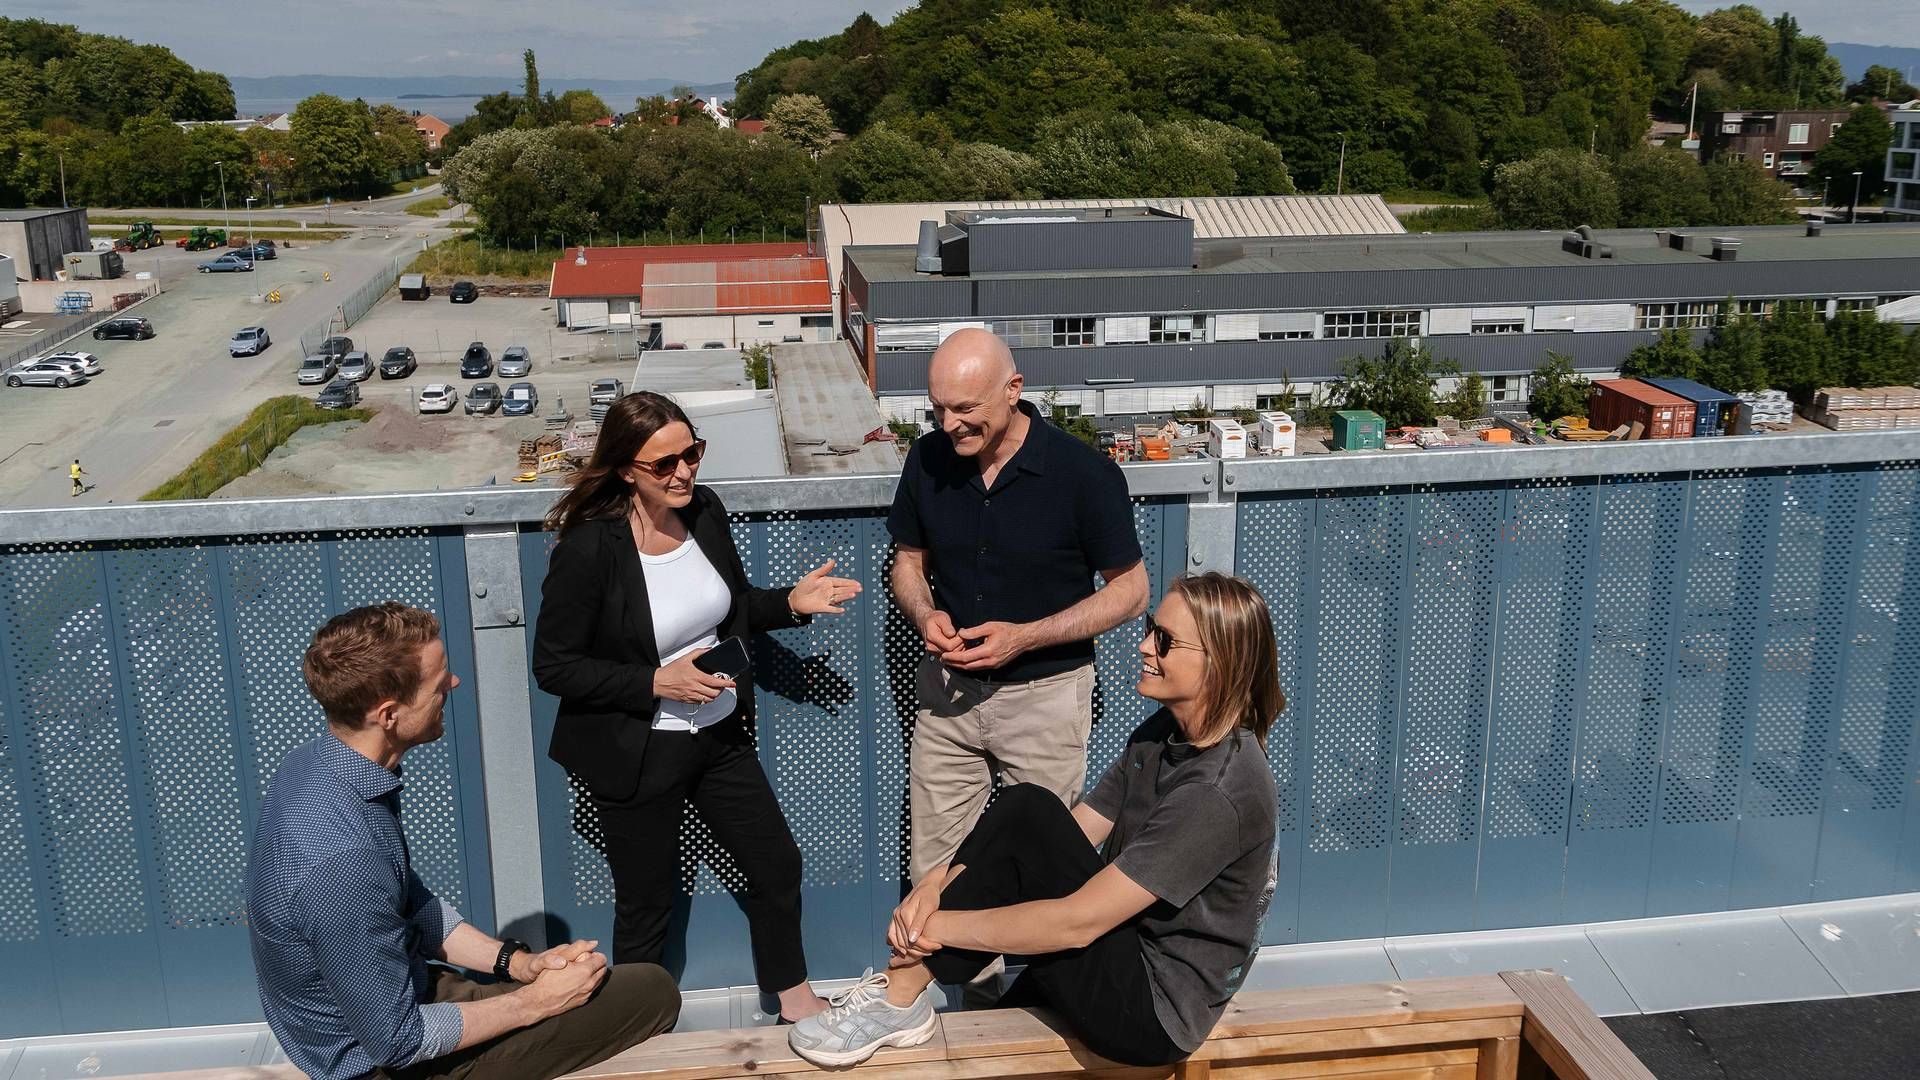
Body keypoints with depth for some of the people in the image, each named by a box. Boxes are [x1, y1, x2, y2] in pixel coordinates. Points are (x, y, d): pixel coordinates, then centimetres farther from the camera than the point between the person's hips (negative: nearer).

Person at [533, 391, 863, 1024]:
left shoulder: (703, 510, -6)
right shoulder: (588, 549, -24)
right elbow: (553, 665, -18)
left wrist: (791, 602, -7)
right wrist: (657, 682, -25)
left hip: (720, 735, 6)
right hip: (638, 755, -6)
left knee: (777, 863, 17)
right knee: (647, 905, 12)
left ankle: (794, 999, 42)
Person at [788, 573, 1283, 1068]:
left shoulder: (1220, 794, -25)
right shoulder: (1162, 734, 3)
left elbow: (1076, 922, -26)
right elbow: (1074, 835, 1)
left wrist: (936, 925, -19)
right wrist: (942, 879, -12)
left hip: (1151, 1012, -9)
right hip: (1126, 962, 9)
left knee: (1026, 815, -18)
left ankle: (901, 998, -9)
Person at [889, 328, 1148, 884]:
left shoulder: (1084, 473, -18)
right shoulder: (928, 459, -5)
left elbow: (1130, 590, -10)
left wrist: (1025, 637, -21)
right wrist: (926, 615, -13)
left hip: (1044, 695, -3)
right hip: (949, 689, 4)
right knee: (932, 874, 11)